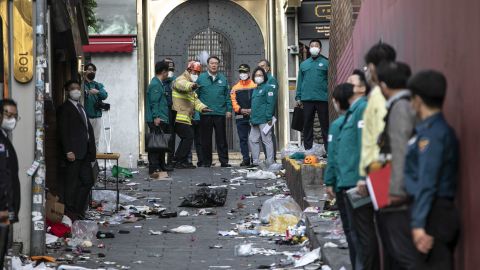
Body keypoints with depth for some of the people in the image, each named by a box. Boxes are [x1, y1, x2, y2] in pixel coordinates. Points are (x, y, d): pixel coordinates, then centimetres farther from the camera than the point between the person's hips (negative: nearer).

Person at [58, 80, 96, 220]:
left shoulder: (81, 108, 20)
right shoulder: (64, 109, -6)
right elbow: (63, 131, -12)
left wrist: (91, 150, 13)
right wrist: (68, 151, -19)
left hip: (84, 153, 8)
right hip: (73, 152, -8)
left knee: (87, 182, 10)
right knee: (72, 182, -4)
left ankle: (78, 210, 18)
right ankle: (70, 212, 3)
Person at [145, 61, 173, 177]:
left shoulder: (159, 83, 19)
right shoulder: (155, 85, -13)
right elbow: (154, 102, -20)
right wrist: (156, 117, -24)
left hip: (162, 120, 11)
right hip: (157, 120, -11)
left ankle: (161, 165, 29)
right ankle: (153, 169, -16)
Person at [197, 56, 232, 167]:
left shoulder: (223, 79, 8)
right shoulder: (201, 78, 3)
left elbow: (227, 96, 8)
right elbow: (196, 95, 3)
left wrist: (229, 109, 2)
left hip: (220, 113, 1)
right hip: (205, 114, -1)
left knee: (221, 138, 2)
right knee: (206, 139, 4)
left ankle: (224, 160, 5)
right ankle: (207, 161, 11)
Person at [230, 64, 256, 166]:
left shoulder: (255, 86, 6)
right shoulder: (235, 88, 13)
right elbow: (233, 102, 6)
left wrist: (252, 110, -14)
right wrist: (240, 110, -11)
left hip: (253, 116, -3)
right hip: (240, 117, 3)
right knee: (243, 139, 2)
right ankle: (245, 159, 5)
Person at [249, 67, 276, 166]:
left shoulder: (268, 88, -6)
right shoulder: (255, 89, 21)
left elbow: (271, 103, -14)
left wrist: (269, 118, -19)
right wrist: (252, 118, 17)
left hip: (264, 120, -9)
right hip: (255, 120, 9)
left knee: (267, 140, -6)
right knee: (252, 139, 9)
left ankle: (270, 162, -4)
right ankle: (255, 161, 16)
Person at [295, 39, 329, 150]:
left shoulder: (325, 63, 3)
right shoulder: (304, 64, 14)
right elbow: (300, 82, 15)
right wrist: (298, 97, 8)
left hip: (322, 99, -3)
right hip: (307, 99, 3)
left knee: (325, 125, 0)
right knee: (307, 125, 7)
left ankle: (328, 149, 2)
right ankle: (308, 149, 14)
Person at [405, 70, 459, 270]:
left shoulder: (430, 134, -14)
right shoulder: (442, 130, 16)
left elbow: (426, 183, -21)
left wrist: (419, 224, -24)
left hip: (433, 216, -10)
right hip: (443, 213, 10)